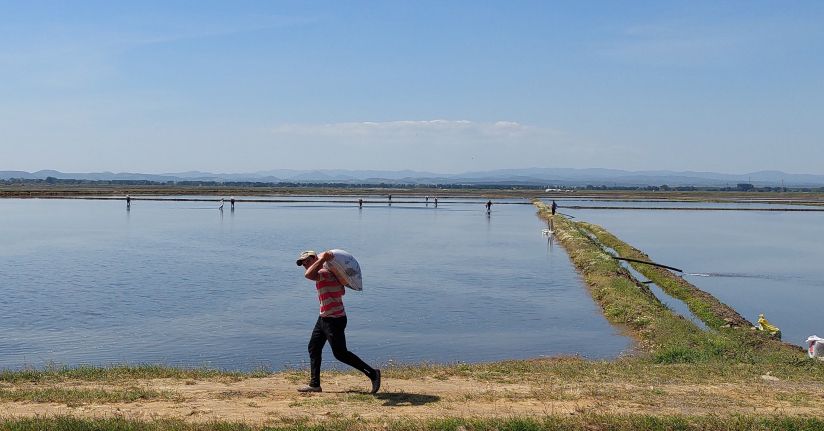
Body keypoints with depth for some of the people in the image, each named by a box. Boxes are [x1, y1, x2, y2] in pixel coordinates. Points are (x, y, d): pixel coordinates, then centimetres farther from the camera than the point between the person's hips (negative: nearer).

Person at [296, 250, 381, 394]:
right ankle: (314, 384, 16)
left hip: (334, 320, -11)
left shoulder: (324, 272, -19)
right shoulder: (328, 273, 13)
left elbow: (308, 275, -40)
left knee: (340, 353, -5)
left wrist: (321, 259, -31)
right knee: (313, 348, 11)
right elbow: (342, 291, 20)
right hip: (324, 318, 11)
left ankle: (372, 373, 1)